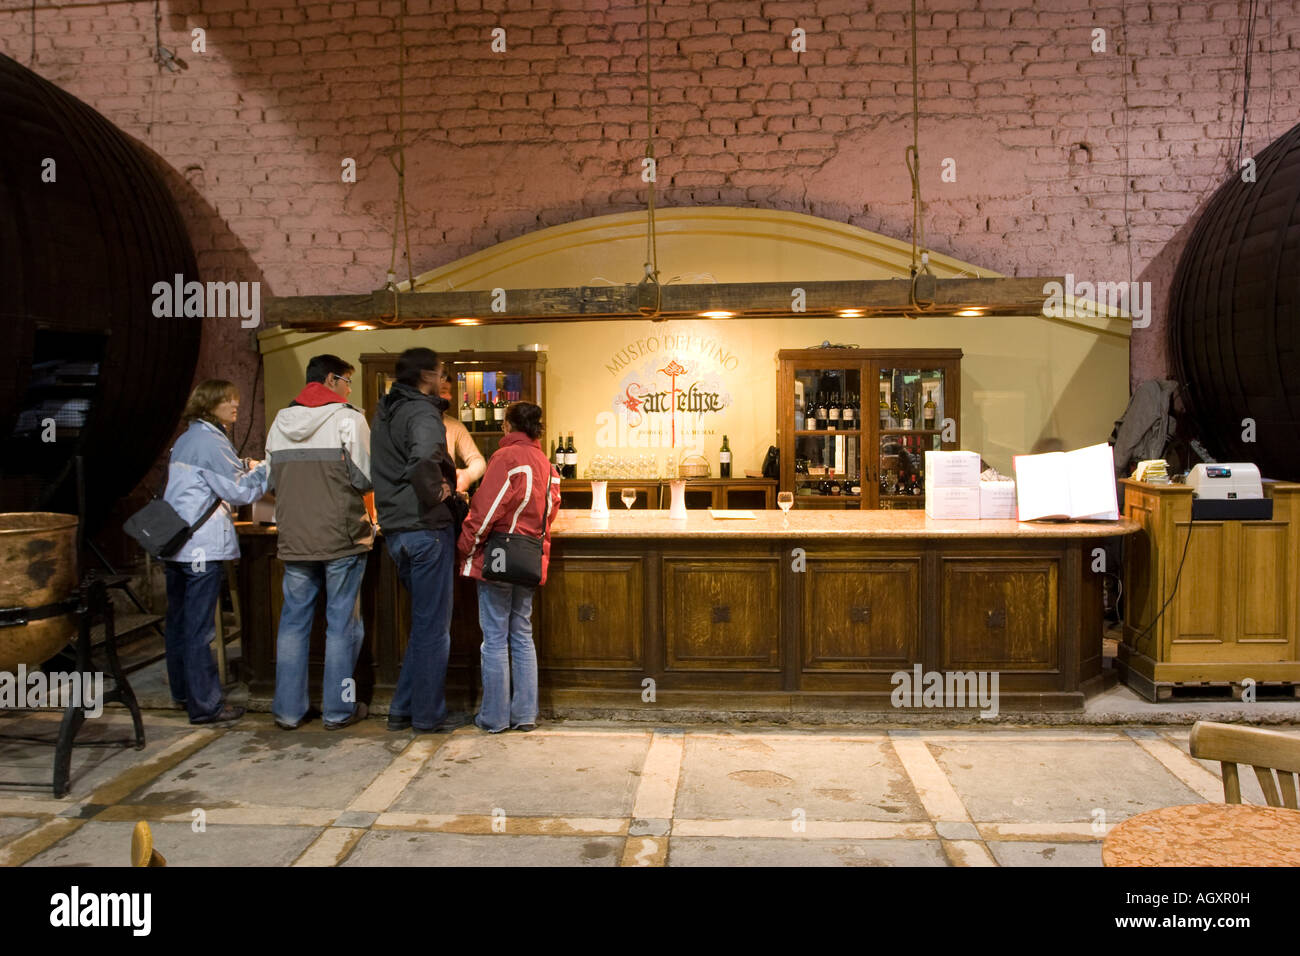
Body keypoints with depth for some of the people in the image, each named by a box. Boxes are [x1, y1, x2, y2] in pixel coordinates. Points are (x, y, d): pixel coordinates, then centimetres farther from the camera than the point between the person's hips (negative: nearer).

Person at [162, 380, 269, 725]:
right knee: (200, 627, -6)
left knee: (178, 620, 17)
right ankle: (205, 705, -1)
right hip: (203, 546, -10)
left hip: (175, 543, 10)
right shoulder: (210, 441, -12)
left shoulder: (185, 439, 16)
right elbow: (240, 491, -12)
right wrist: (266, 469, -1)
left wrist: (247, 471, 19)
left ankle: (182, 690, 30)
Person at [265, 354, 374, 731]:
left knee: (293, 622, 12)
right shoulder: (348, 419, -7)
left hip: (294, 540, 5)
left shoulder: (280, 422, 9)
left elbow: (272, 482, 12)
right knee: (342, 623, 5)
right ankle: (339, 708, 12)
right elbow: (366, 479, -11)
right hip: (342, 537, -4)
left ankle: (289, 709, 17)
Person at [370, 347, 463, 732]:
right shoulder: (422, 413, -15)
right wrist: (435, 494, -19)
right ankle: (429, 714, 12)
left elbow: (378, 469, 24)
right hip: (426, 528, -9)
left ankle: (403, 709, 24)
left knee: (423, 621, 20)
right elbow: (423, 462, -35)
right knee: (434, 626, 3)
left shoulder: (383, 413, 15)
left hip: (394, 530, 9)